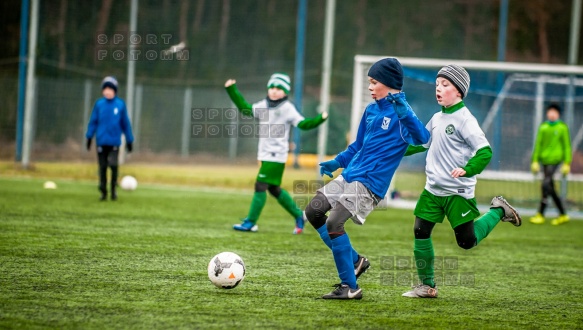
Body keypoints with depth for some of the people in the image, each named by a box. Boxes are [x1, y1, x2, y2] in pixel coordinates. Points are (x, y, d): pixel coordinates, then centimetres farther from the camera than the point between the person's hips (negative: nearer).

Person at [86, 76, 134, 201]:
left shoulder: (120, 104, 0)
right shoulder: (99, 104, 2)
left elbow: (125, 123, 6)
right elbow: (93, 121, 7)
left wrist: (129, 140, 8)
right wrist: (89, 136, 1)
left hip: (114, 141, -2)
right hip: (101, 141, 2)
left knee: (113, 164, -17)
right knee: (102, 166, 4)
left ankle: (113, 189, 2)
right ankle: (103, 192, 16)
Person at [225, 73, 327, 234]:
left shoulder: (287, 109, -8)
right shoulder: (263, 106, 10)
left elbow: (303, 124, -11)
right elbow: (245, 109, 21)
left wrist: (319, 119, -27)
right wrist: (232, 90, 17)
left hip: (277, 156, -8)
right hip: (266, 154, 8)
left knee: (260, 185, -11)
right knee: (274, 189, 13)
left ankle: (250, 222, -5)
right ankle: (298, 216, 26)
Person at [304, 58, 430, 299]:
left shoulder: (401, 112, -12)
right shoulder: (371, 110, 12)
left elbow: (421, 138, -31)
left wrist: (404, 113, -44)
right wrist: (337, 162, 20)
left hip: (369, 183, -9)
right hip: (349, 176, 9)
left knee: (334, 224, -18)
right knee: (313, 212, 10)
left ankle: (350, 287, -9)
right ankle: (354, 260, 18)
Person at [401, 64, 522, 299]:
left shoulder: (464, 119, -13)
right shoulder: (437, 118, 10)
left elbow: (485, 151, -20)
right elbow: (422, 143, 26)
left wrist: (467, 169, -35)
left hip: (458, 192, -7)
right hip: (433, 190, 7)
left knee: (467, 241, -1)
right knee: (420, 233, -2)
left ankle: (498, 211, 23)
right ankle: (427, 285, 10)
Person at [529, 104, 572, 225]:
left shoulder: (562, 127, 0)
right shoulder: (543, 127, 11)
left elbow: (567, 146, 1)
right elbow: (538, 144, 14)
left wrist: (567, 163, -3)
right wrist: (535, 161, 9)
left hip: (555, 159, -5)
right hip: (545, 159, 5)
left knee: (546, 185, -14)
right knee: (550, 188, 6)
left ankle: (540, 214, -10)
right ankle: (562, 215, 16)